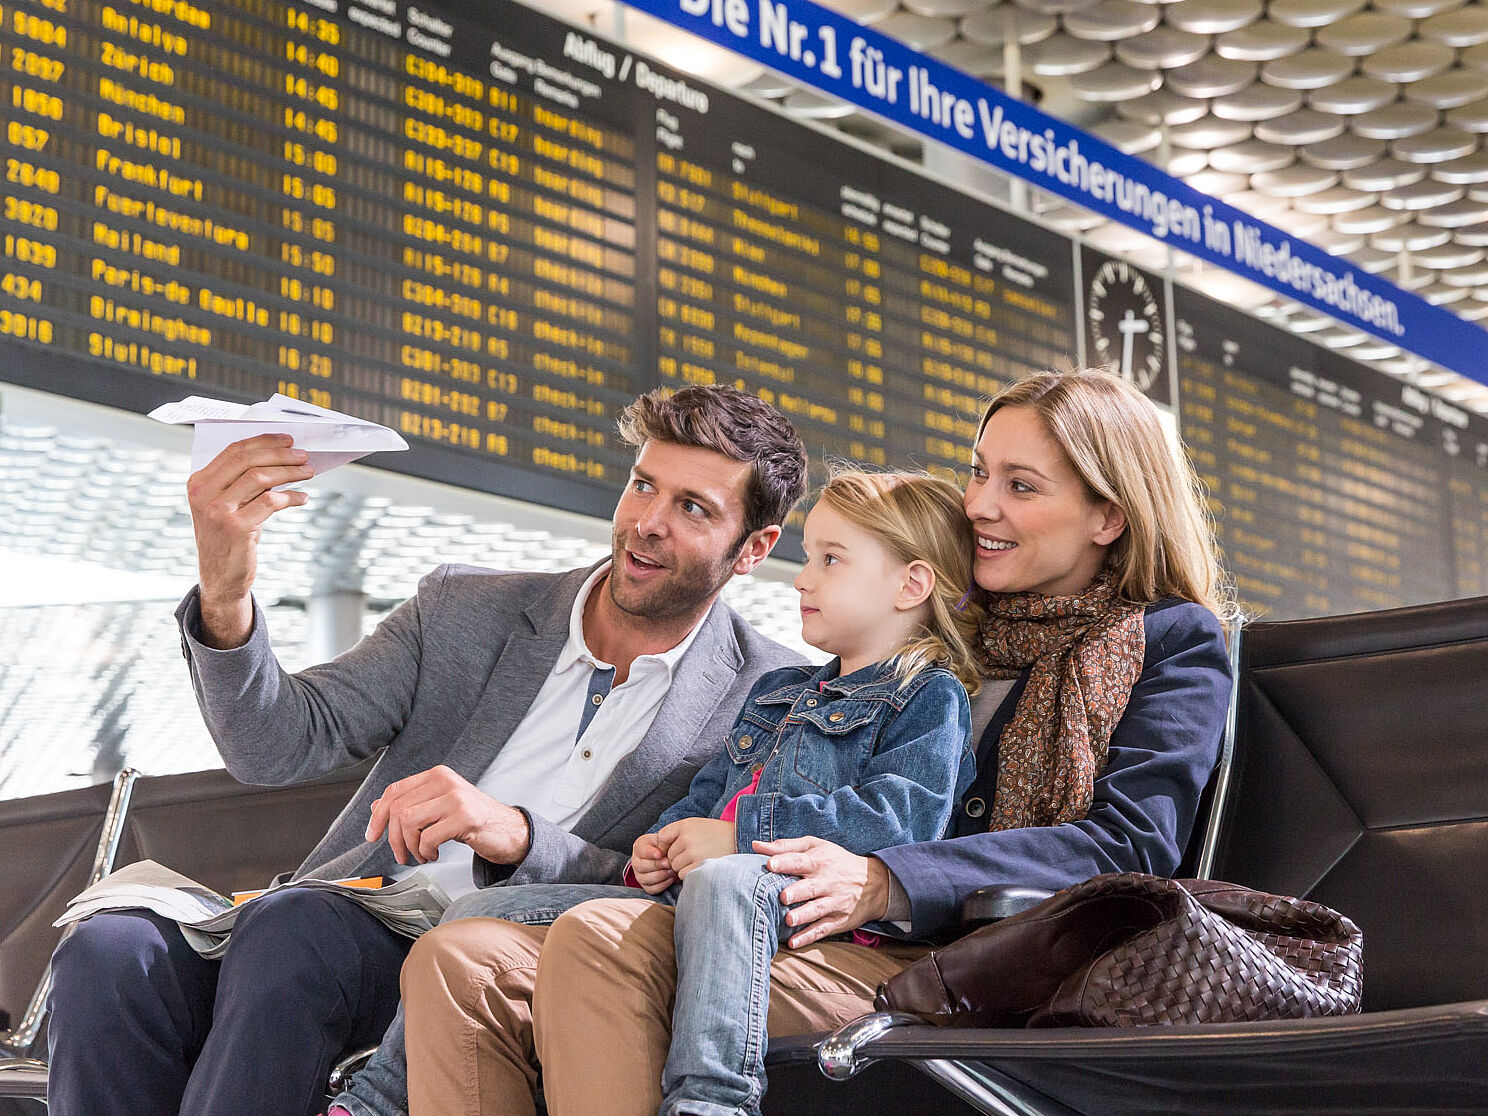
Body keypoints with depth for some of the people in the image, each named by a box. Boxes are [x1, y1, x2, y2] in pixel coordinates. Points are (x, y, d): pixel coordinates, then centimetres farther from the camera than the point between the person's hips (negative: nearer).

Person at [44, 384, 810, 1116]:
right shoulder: (466, 609, 13)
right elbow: (279, 746, 4)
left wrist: (516, 835, -22)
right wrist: (225, 597, -16)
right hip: (347, 920, 4)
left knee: (287, 934, -33)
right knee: (109, 952, -24)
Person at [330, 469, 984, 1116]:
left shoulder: (929, 697, 4)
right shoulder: (775, 693, 31)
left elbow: (901, 819, -13)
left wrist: (740, 834, -17)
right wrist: (657, 848, 8)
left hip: (792, 894, -8)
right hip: (684, 895, 8)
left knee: (721, 882, -45)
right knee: (475, 915, 2)